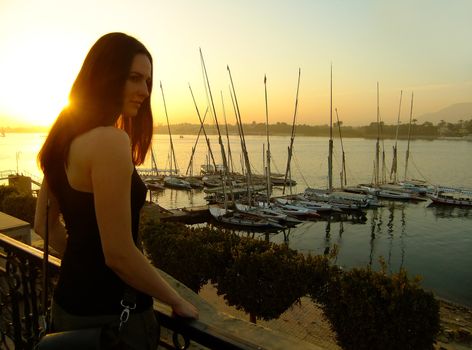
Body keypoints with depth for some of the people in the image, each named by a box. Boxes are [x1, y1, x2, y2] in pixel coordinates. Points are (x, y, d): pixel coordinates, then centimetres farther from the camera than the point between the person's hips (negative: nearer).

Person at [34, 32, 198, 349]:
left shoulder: (66, 135, 3)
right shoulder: (110, 140, -25)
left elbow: (44, 224, 11)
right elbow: (119, 254, -25)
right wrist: (177, 301, -11)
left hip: (70, 299, 8)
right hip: (111, 313, -8)